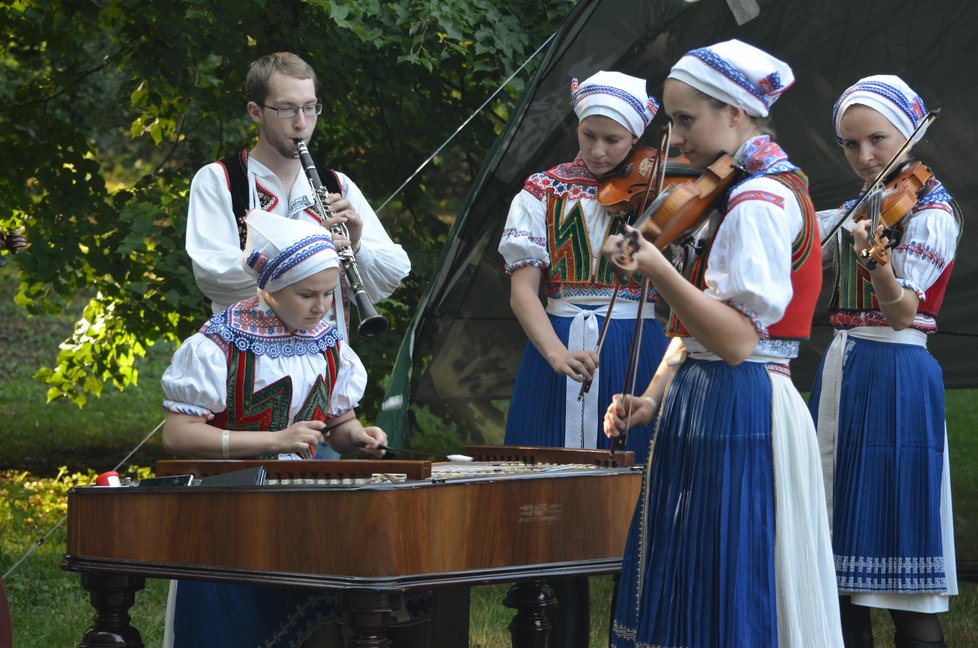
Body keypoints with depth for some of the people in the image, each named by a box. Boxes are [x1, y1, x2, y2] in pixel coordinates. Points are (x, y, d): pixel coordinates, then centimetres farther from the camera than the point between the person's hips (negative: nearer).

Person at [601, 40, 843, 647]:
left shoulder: (761, 202, -15)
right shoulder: (735, 196, 15)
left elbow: (736, 340, -23)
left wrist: (658, 270, -29)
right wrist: (655, 398, 7)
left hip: (738, 410, -10)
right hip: (704, 404, 10)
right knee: (683, 596, 12)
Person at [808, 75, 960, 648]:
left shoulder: (933, 213, -8)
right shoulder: (854, 211, 14)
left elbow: (902, 311, -21)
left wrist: (878, 262, -39)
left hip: (895, 374, -8)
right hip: (841, 370, 8)